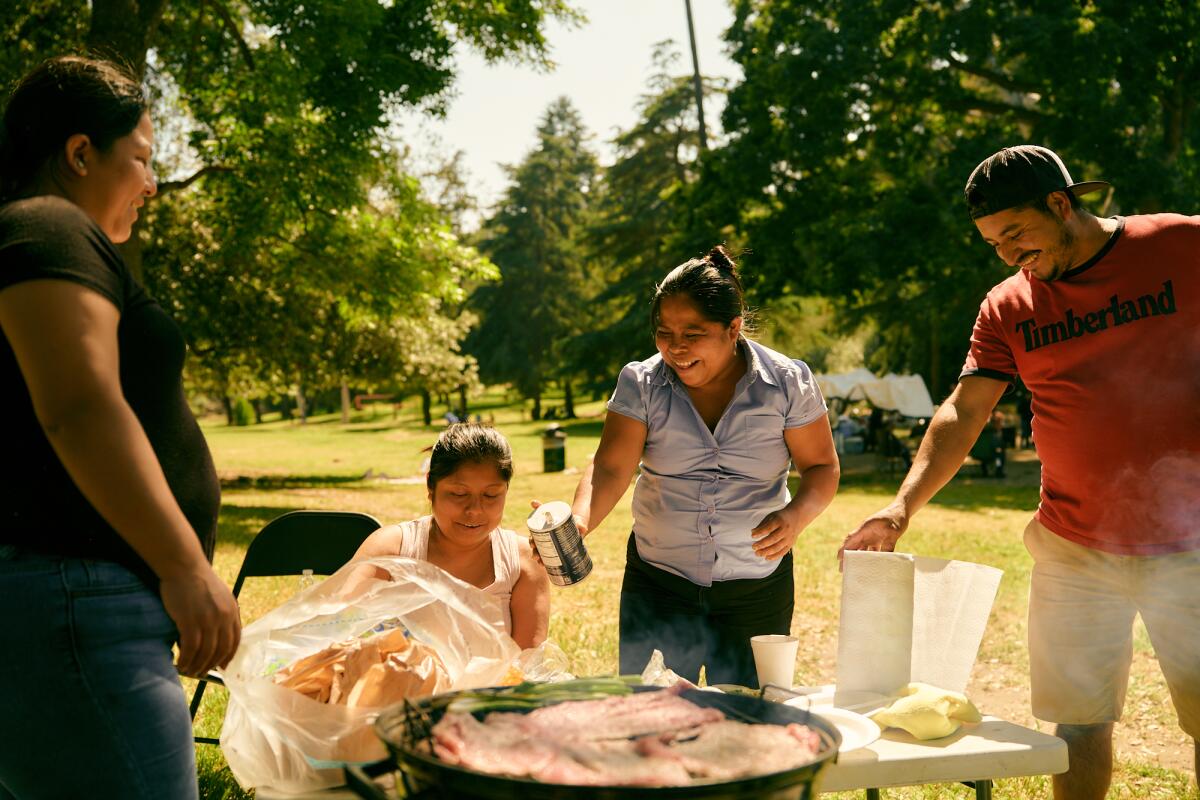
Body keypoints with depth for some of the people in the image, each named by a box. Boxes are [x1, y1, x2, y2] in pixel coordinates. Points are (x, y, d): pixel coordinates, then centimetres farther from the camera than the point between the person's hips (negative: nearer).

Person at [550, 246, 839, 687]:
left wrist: (795, 517, -20)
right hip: (658, 581, 0)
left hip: (757, 586, 0)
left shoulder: (787, 383, -6)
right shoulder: (642, 383, -6)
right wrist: (579, 523, -33)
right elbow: (610, 468, -13)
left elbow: (822, 467, 0)